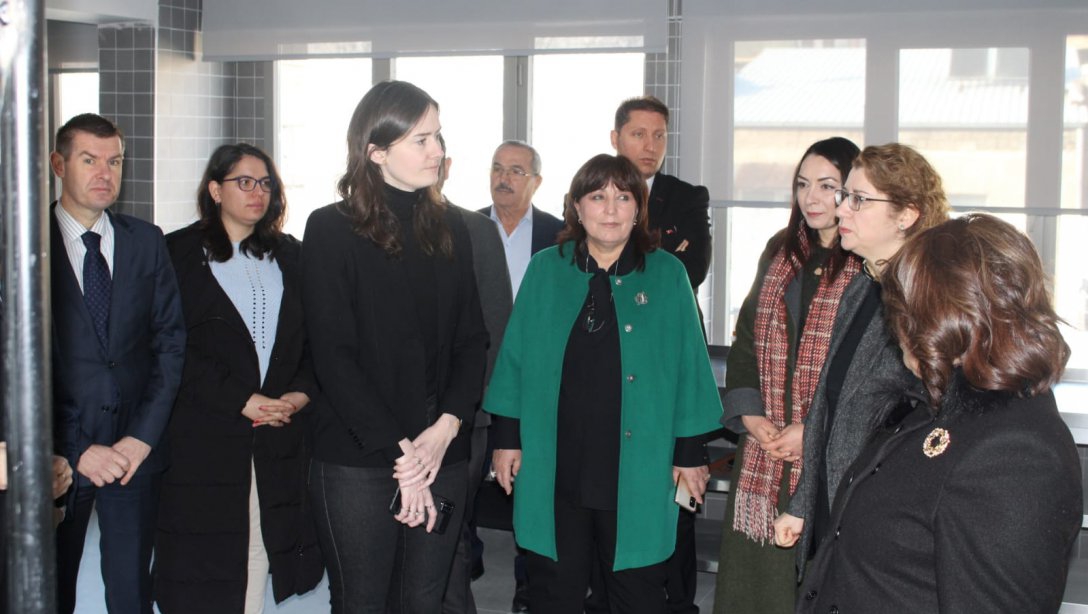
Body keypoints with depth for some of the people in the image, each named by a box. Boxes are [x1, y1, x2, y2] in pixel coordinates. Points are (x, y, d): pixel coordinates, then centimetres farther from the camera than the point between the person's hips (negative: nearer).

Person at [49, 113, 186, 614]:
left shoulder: (147, 242, 7)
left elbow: (170, 340, 6)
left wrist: (144, 435, -4)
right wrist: (73, 450, -10)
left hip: (135, 453, 2)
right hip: (58, 454, -2)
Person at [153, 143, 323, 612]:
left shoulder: (290, 256, 15)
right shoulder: (179, 253, 1)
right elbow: (175, 346, -7)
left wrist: (302, 392, -5)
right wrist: (241, 400, -13)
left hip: (280, 433, 3)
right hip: (204, 430, -3)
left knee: (261, 548, 4)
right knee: (205, 556, 0)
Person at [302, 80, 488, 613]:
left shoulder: (450, 228, 11)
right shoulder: (332, 229, -3)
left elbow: (472, 340, 8)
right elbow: (333, 354, -9)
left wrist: (446, 428, -8)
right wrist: (399, 452, -14)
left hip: (442, 454, 4)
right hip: (357, 459, -4)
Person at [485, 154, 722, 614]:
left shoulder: (666, 275, 0)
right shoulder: (545, 271, 3)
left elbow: (689, 366, 1)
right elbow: (516, 357, 6)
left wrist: (690, 451, 0)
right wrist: (507, 437, 3)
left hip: (638, 468, -1)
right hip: (553, 467, 1)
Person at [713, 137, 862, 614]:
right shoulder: (780, 254, 13)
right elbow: (745, 340, 14)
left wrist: (815, 429, -14)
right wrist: (751, 417, 1)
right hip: (765, 447, 6)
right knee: (758, 575, 9)